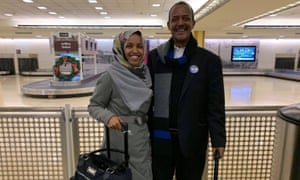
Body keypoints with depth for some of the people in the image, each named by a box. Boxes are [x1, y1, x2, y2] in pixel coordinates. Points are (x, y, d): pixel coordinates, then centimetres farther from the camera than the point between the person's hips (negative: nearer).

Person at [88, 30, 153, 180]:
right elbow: (93, 106, -9)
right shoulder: (111, 75, -17)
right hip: (121, 139, -5)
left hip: (144, 138, 6)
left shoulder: (145, 72, -1)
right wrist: (109, 116, -26)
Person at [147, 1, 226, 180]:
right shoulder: (155, 56, -1)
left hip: (193, 139, -1)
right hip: (160, 137, 1)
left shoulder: (210, 60, -4)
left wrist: (219, 139, -5)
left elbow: (216, 105, -4)